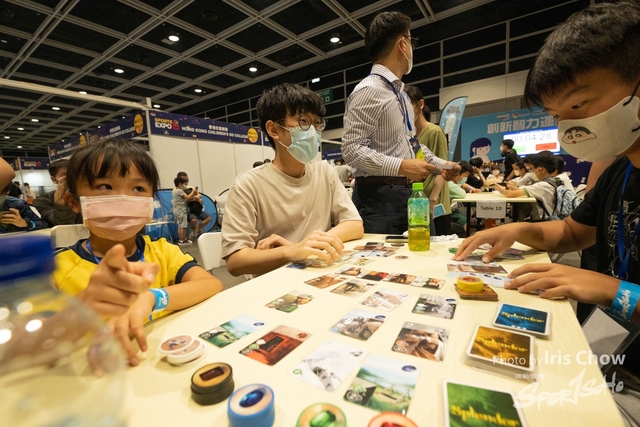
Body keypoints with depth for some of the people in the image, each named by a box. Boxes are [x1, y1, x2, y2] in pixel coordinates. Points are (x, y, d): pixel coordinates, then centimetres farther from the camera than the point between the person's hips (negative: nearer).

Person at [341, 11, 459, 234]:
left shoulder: (399, 92, 18)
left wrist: (440, 164, 13)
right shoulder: (369, 90, -12)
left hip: (407, 194, 9)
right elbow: (351, 149, -21)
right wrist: (401, 166, -25)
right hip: (379, 197, -9)